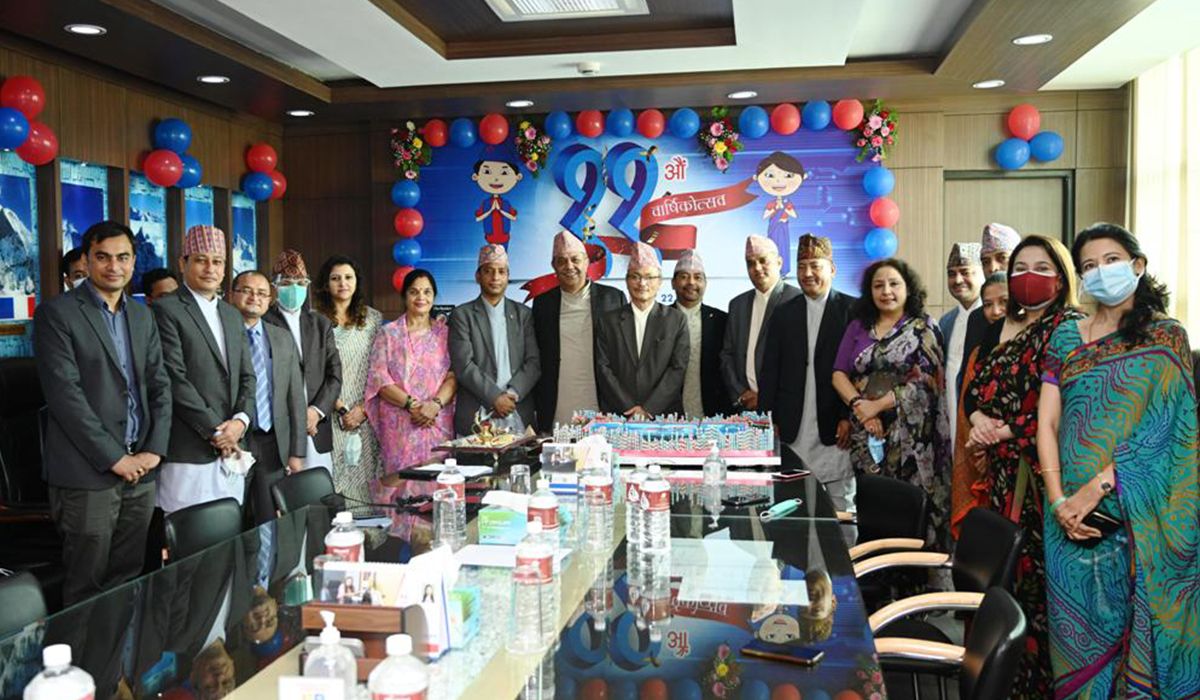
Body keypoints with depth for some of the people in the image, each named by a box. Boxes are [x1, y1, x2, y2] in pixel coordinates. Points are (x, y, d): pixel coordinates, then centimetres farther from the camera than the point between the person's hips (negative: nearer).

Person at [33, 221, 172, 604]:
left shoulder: (142, 316, 14)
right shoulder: (56, 314, -4)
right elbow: (65, 394, -12)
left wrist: (154, 450, -1)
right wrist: (114, 458, -13)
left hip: (141, 471, 5)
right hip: (87, 474, -5)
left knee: (129, 582, 10)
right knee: (87, 588, 3)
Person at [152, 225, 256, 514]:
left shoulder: (232, 315, 18)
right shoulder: (166, 310, -4)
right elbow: (175, 379, -11)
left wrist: (241, 420, -3)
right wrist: (216, 431, -11)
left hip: (230, 450, 6)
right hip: (188, 453, -6)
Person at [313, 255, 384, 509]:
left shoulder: (374, 319, 9)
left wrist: (364, 408, -4)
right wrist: (340, 408, -8)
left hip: (365, 417, 2)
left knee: (364, 483, 1)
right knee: (332, 483, -5)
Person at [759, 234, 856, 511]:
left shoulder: (852, 310, 1)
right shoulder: (784, 314, 12)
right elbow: (770, 371, 10)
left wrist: (850, 417, -9)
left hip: (835, 429, -3)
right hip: (793, 431, 3)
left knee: (842, 505, 3)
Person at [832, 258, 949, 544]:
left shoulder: (924, 328, 2)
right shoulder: (858, 327, 13)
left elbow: (924, 381, -7)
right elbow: (839, 374, 8)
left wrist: (877, 405, -11)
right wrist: (859, 405, -10)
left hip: (911, 434, -3)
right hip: (867, 434, 3)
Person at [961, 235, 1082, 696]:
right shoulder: (1001, 331, 17)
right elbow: (975, 388, 15)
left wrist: (1006, 431, -13)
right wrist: (979, 418, -7)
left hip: (1045, 471, -6)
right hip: (1003, 472, 7)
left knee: (1038, 570, -3)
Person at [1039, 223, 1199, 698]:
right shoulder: (1066, 337, 8)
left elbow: (1160, 431, -10)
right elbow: (1047, 422, 3)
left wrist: (1096, 488, -17)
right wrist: (1058, 499, -8)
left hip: (1134, 511, -3)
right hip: (1073, 514, 3)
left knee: (1131, 619, 4)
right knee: (1076, 620, 8)